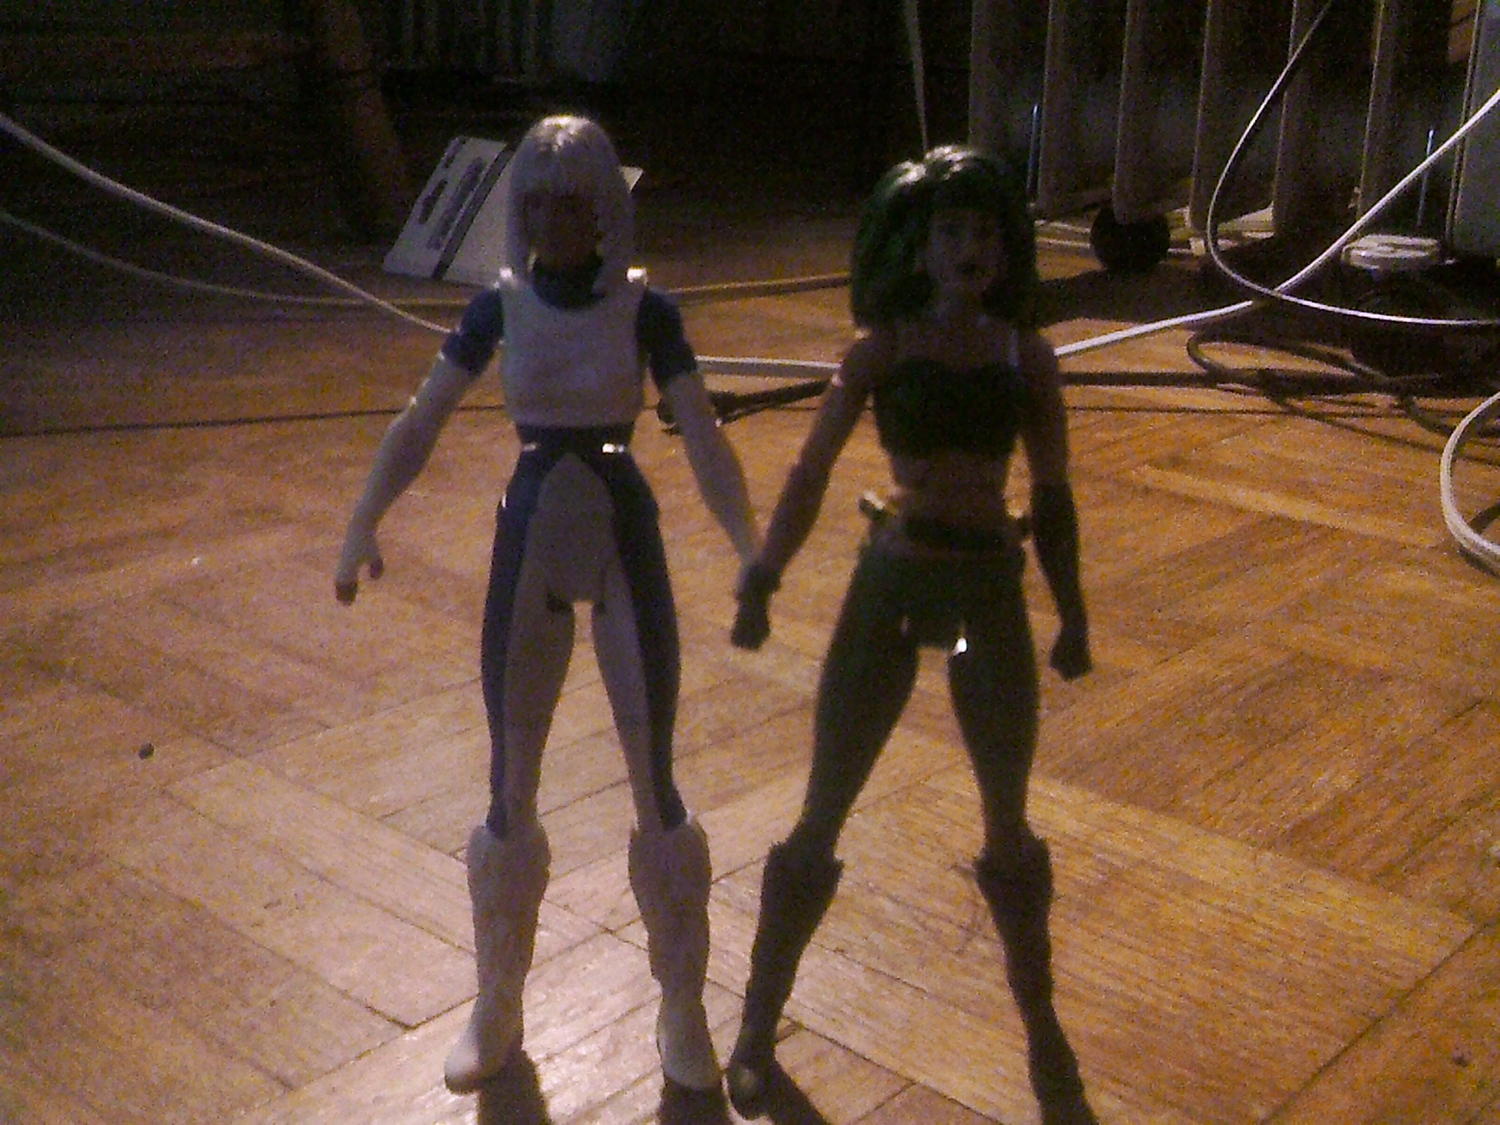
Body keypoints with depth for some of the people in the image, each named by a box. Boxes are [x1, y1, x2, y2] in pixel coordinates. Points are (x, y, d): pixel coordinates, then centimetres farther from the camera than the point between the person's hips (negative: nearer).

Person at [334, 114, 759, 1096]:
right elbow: (420, 425, 3)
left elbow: (705, 442, -13)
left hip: (625, 543, -2)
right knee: (511, 789, 8)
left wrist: (753, 556, -26)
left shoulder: (645, 308, -7)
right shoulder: (502, 304, -1)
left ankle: (684, 1010, 20)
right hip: (530, 545, 2)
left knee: (655, 782, 3)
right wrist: (361, 530, -5)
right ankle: (497, 1008, 26)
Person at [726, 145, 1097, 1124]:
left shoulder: (1026, 356, 2)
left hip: (991, 593, 2)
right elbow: (811, 475, 0)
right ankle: (758, 1026, 20)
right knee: (822, 817, 5)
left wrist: (1072, 617, 9)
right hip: (892, 583, -1)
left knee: (1009, 826, 14)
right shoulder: (883, 349, -3)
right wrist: (762, 583, -5)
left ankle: (1043, 1033, 32)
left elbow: (1052, 498, 8)